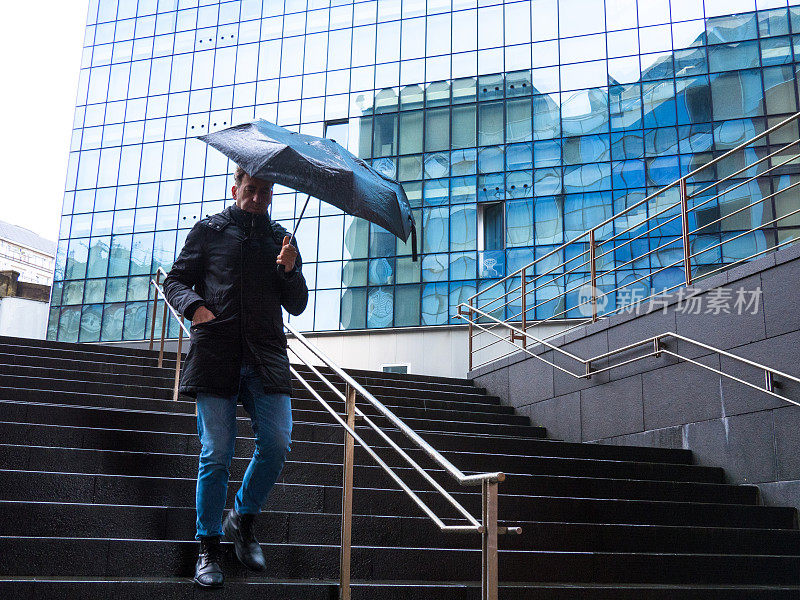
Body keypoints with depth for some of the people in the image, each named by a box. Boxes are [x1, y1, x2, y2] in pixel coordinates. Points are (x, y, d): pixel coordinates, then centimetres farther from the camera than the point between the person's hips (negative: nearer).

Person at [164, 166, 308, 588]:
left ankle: (242, 519, 17)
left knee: (277, 444, -8)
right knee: (216, 453, -2)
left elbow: (297, 306, 16)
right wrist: (194, 305, -10)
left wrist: (290, 271, -4)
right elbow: (175, 280, 12)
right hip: (215, 354, -2)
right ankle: (209, 547, 11)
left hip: (267, 355, 2)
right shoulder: (209, 231, 13)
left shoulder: (281, 240, 19)